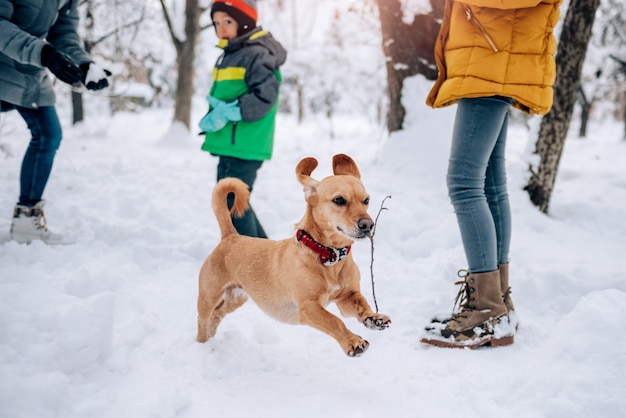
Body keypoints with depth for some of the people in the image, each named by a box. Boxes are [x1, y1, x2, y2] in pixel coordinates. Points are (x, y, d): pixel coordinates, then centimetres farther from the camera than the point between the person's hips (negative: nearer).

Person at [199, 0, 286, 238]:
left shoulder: (257, 54, -13)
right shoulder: (231, 54, 16)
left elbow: (265, 96, -24)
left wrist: (230, 112, -25)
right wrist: (215, 116, 3)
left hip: (245, 147, -11)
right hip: (229, 145, 11)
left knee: (232, 202, -9)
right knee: (230, 201, 19)